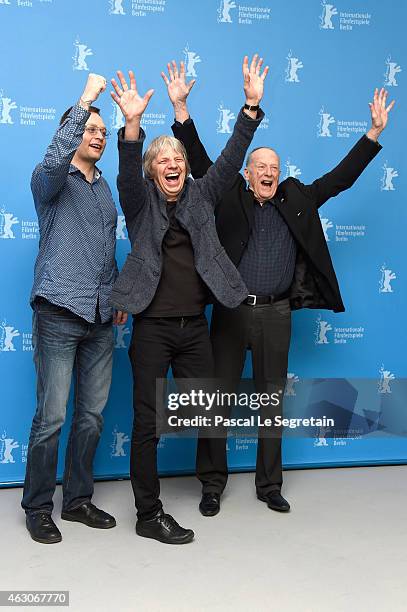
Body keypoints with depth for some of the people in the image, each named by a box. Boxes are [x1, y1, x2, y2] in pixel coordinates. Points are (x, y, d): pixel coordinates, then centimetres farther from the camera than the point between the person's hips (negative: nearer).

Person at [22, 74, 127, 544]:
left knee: (92, 415, 9)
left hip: (100, 317, 6)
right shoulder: (51, 180, 0)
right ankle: (37, 507, 13)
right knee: (51, 416, -3)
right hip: (60, 313, -6)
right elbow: (54, 160, -25)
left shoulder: (105, 188, 18)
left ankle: (78, 500, 23)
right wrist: (85, 101, -22)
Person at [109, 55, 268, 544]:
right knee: (148, 421, 1)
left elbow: (230, 158, 3)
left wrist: (252, 106, -7)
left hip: (195, 325, 4)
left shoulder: (201, 196, 11)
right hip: (153, 327, -3)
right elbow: (127, 173, -17)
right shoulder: (141, 202, 2)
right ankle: (149, 514, 13)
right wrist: (132, 123, -34)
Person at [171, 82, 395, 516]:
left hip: (276, 314, 2)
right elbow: (199, 161, 1)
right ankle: (213, 484, 19)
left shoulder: (298, 201, 11)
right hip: (231, 312, -2)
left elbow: (342, 176, 13)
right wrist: (181, 110, -6)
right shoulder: (230, 198, 5)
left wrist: (375, 131, 11)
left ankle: (269, 485, 25)